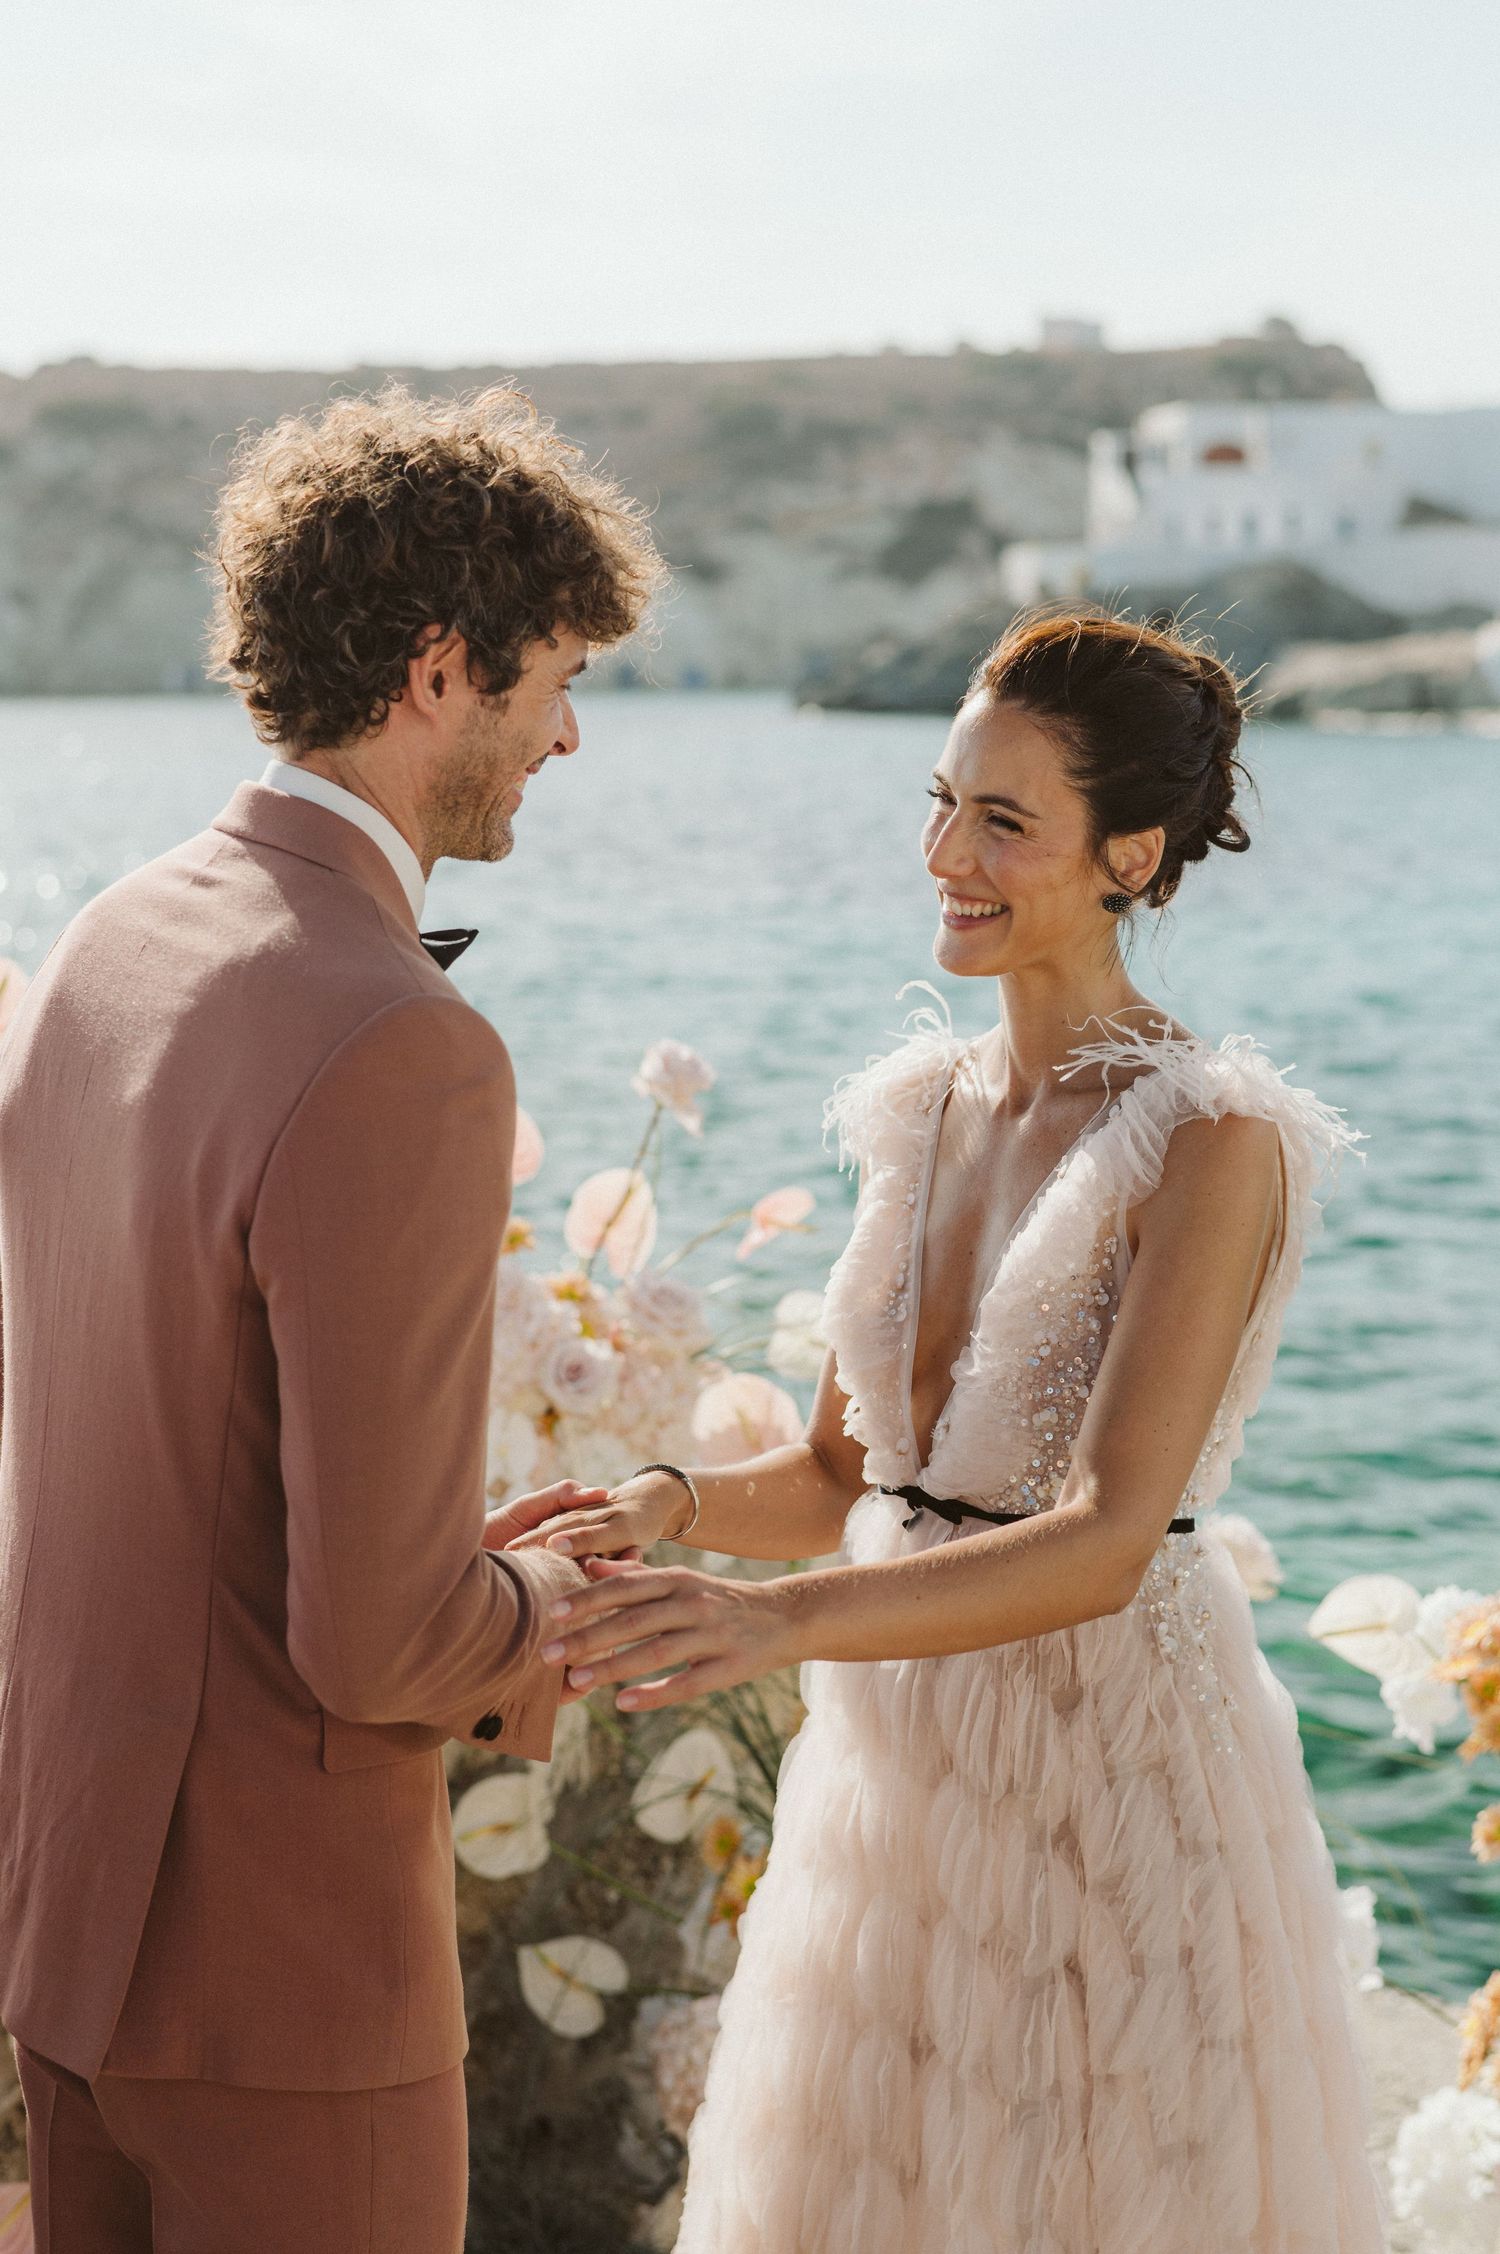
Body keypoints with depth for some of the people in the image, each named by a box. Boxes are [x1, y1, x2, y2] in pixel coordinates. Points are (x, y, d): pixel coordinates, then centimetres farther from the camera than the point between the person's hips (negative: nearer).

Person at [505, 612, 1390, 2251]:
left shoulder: (1214, 1144, -16)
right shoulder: (923, 1107, 5)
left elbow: (1104, 1542, -25)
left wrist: (779, 1621, -38)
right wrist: (670, 1506, -10)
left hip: (1113, 1780, -6)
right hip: (895, 1767, 6)